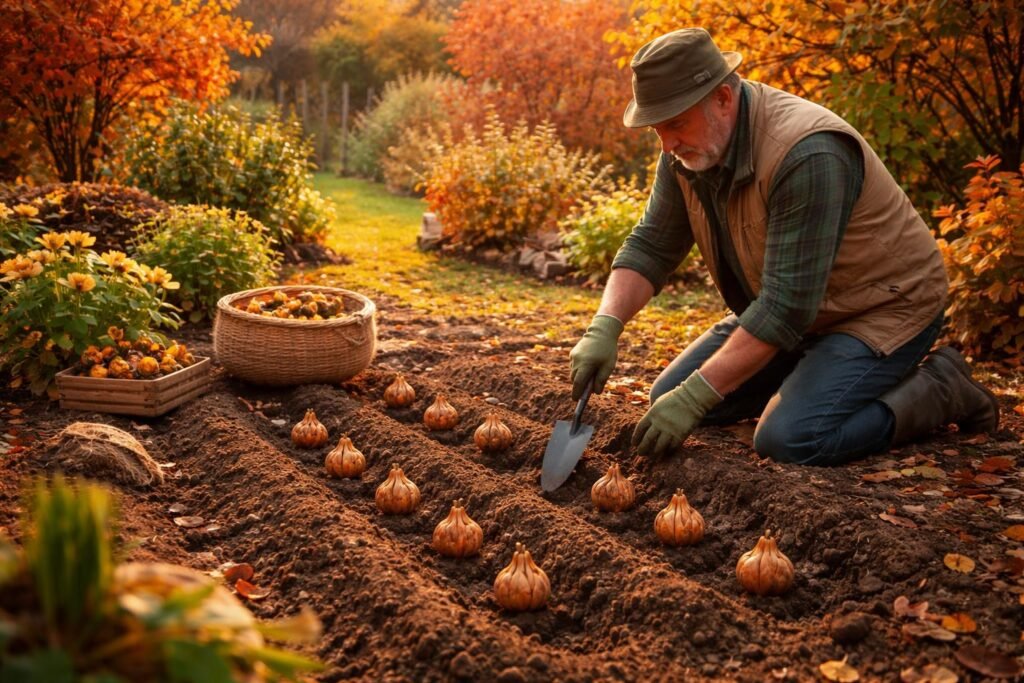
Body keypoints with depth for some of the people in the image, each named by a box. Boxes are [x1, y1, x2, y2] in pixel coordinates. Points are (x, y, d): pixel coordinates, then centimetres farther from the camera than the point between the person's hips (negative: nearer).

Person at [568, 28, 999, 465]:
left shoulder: (806, 154, -33)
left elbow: (787, 303, -33)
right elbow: (651, 245, -4)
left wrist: (696, 395, -33)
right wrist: (605, 327, -21)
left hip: (881, 309, -8)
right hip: (790, 310, 8)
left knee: (788, 440, -28)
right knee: (668, 398, 3)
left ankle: (939, 389, -3)